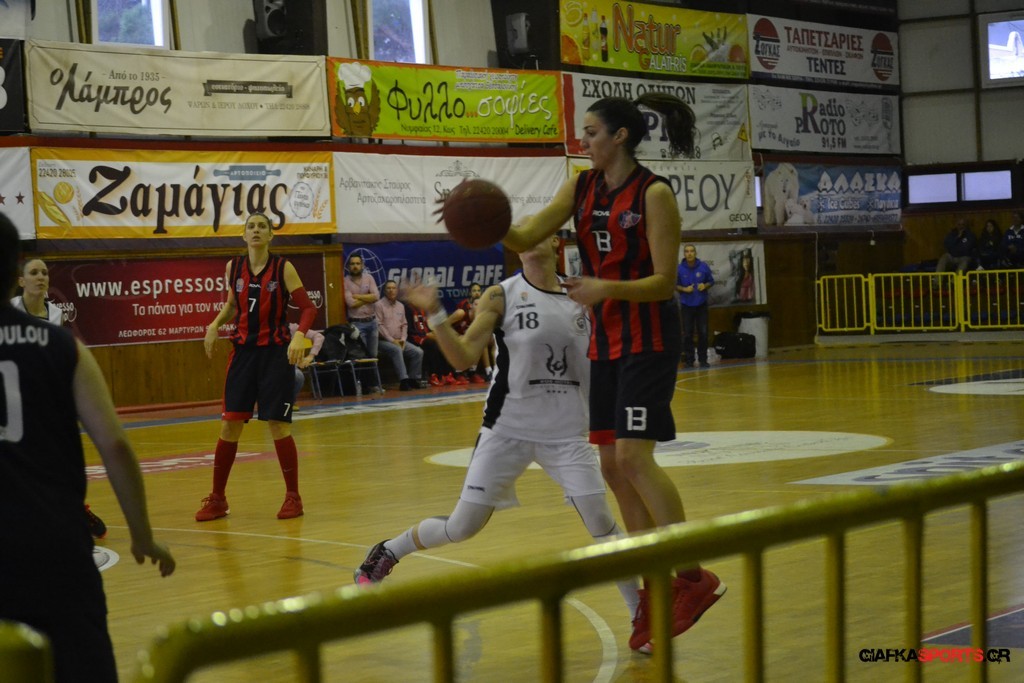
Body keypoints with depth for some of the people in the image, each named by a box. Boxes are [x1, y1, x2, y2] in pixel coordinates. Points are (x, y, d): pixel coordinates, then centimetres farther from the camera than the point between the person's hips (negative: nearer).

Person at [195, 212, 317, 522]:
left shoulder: (283, 268, -7)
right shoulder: (233, 267, 4)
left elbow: (307, 307, -8)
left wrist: (299, 335, -25)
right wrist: (215, 324, 1)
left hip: (275, 351, -3)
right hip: (243, 350, 3)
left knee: (277, 424, -4)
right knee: (229, 424, 1)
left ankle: (293, 496, 10)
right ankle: (217, 499, 10)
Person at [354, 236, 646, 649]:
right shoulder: (501, 296, -5)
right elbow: (463, 357, -12)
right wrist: (435, 315, -25)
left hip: (566, 432, 2)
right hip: (508, 428, -2)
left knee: (600, 519, -9)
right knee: (462, 527, 2)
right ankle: (385, 554, 28)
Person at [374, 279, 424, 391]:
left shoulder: (401, 306, 17)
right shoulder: (379, 305, -3)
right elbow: (379, 325, -10)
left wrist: (403, 339, 0)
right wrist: (392, 340, -15)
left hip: (399, 341, 6)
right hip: (383, 341, -6)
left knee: (418, 352, -13)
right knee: (397, 350, -36)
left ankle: (413, 379, -7)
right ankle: (404, 381, -41)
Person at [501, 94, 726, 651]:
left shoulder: (654, 194, -12)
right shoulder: (582, 188, 7)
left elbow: (664, 281, -14)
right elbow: (525, 238, 2)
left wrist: (607, 288, -29)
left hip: (648, 339, -7)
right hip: (606, 339, 7)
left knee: (633, 457, -16)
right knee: (613, 466, 6)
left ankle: (693, 577, -6)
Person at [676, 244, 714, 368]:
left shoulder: (704, 267, -3)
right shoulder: (679, 269, -6)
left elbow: (711, 281, 7)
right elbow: (675, 285, 2)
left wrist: (705, 286, -13)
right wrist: (684, 289, -15)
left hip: (701, 305, 1)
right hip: (686, 305, -1)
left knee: (703, 333, 3)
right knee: (687, 334, 2)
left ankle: (703, 359, 13)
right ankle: (688, 360, 10)